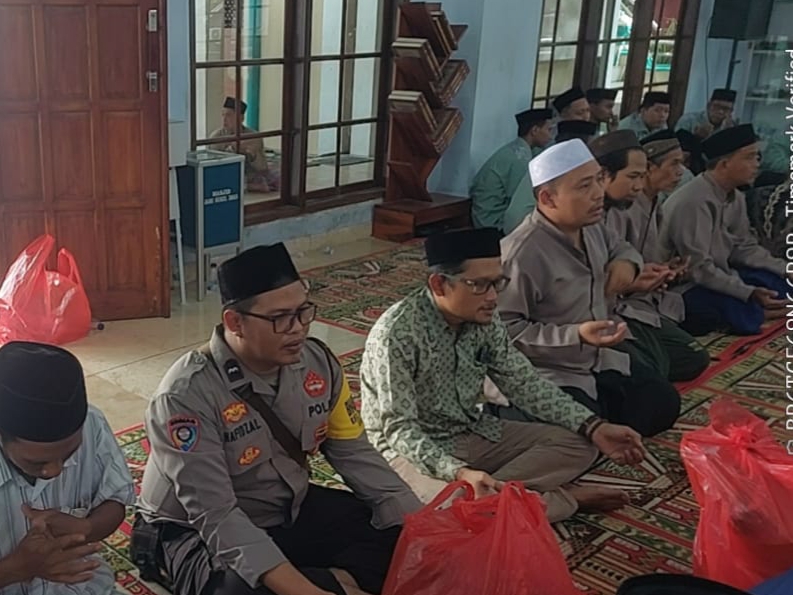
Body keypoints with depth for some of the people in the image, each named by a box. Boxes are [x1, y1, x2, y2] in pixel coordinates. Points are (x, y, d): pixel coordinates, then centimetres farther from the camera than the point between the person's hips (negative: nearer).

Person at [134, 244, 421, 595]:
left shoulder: (318, 362, -10)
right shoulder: (187, 394, -28)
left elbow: (354, 454, -1)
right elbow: (216, 517, -32)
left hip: (292, 510, 5)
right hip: (202, 534, -5)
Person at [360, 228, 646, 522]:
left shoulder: (484, 320, -5)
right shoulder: (397, 334, -26)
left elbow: (524, 383, 2)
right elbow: (399, 429, -27)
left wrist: (593, 427, -8)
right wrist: (459, 473, -42)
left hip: (472, 434, 7)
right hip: (410, 449, -7)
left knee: (578, 444, -2)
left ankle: (492, 491, -17)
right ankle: (562, 498, -13)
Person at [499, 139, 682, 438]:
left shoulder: (591, 227, -1)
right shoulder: (522, 253, -29)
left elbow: (621, 246, 23)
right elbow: (506, 330, -28)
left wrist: (627, 262, -3)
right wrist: (575, 335, -33)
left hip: (603, 355, 8)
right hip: (555, 374, -8)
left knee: (663, 407, 9)